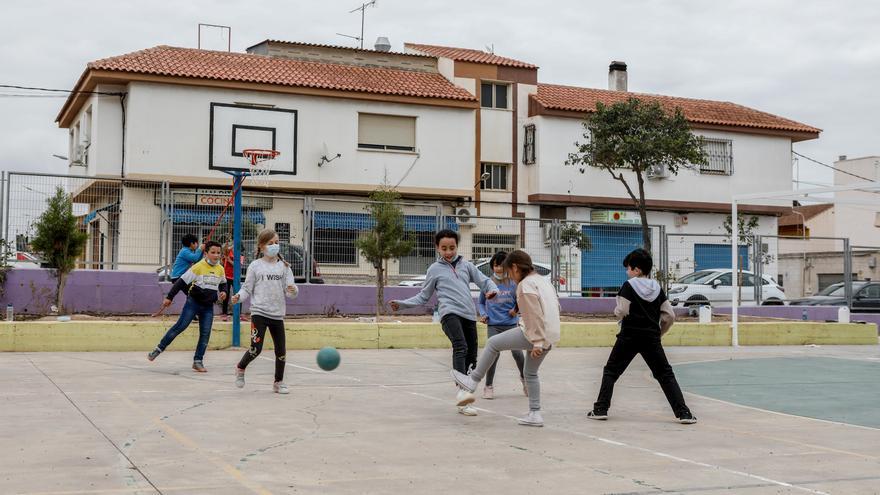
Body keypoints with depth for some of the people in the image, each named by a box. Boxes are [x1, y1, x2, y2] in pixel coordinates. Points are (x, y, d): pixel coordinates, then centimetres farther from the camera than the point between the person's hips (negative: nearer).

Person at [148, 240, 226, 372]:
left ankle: (198, 361, 7)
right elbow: (182, 281, -11)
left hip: (208, 306, 5)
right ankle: (158, 349, 4)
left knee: (205, 333, -1)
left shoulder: (220, 269, 4)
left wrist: (223, 292, 1)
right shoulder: (198, 267, -12)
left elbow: (223, 283, 24)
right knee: (180, 326, -8)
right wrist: (169, 297, -13)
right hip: (193, 302, -5)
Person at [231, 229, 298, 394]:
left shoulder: (284, 266, 8)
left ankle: (278, 383, 23)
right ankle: (240, 368, 19)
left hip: (277, 314, 3)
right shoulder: (255, 266, 2)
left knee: (281, 351, 5)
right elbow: (247, 289, 4)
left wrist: (293, 290, -20)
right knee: (256, 348, -12)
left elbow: (290, 290, 2)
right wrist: (239, 297, -16)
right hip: (259, 313, -3)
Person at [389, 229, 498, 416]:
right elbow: (423, 296, 17)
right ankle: (462, 392, -39)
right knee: (461, 348, -28)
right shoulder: (434, 269, 13)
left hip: (469, 315, 4)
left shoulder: (466, 265, 19)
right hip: (449, 313, -4)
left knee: (471, 356, 2)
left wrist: (492, 289, -8)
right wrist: (402, 304, 6)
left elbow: (484, 281, 16)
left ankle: (462, 401, 13)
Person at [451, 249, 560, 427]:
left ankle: (473, 382, 8)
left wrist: (536, 343, -20)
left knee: (493, 343, 2)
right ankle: (535, 414, 19)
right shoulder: (543, 281, 17)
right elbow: (556, 306, 22)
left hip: (536, 335, -9)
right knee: (530, 373, 21)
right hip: (550, 337, 9)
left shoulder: (526, 285, -12)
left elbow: (535, 316, -19)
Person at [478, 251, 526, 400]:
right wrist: (483, 314, -2)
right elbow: (481, 303, 16)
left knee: (517, 353, -8)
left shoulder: (513, 283, 0)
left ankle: (524, 378, 23)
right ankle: (488, 386, 5)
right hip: (493, 325, 0)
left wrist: (516, 309, -12)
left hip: (511, 324, 0)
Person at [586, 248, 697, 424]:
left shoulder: (628, 286, -7)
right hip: (651, 338, 3)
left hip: (629, 336, -3)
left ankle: (600, 409, 7)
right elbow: (669, 315, 6)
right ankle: (683, 413, -1)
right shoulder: (657, 288, 7)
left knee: (611, 371, 10)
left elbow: (620, 312, -13)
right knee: (665, 375, 7)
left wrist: (617, 312, 10)